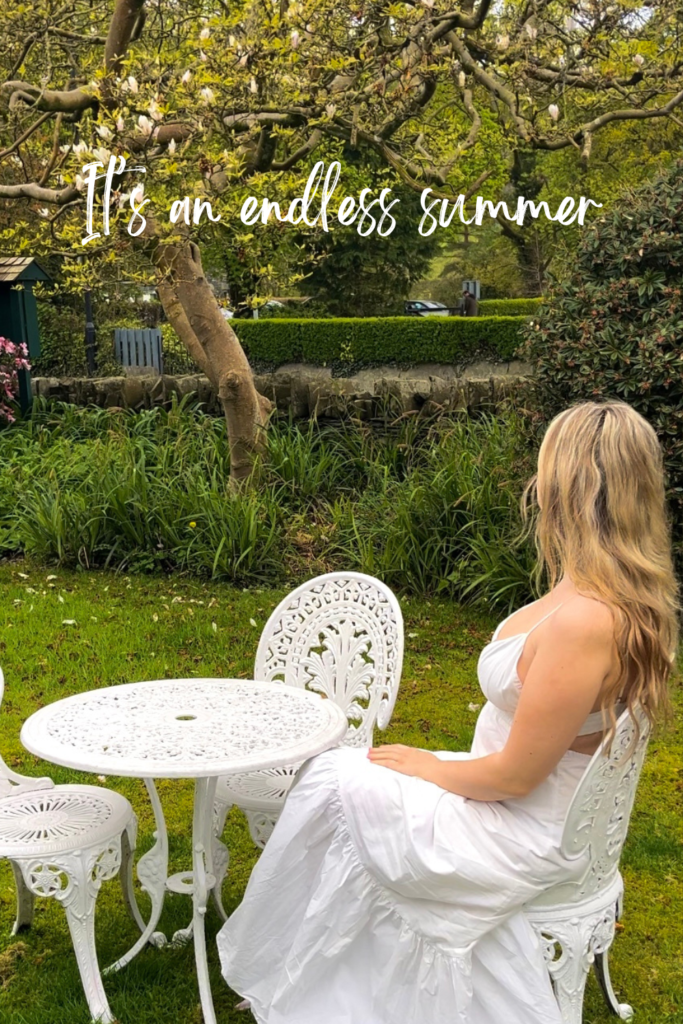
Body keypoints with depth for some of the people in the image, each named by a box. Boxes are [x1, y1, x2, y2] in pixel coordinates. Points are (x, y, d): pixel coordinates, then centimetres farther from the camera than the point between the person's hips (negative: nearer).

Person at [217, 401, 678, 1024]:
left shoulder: (583, 622, -34)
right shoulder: (625, 596, -4)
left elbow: (513, 776, -23)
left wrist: (427, 768, -9)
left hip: (528, 835, -9)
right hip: (555, 804, 9)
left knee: (332, 784, 0)